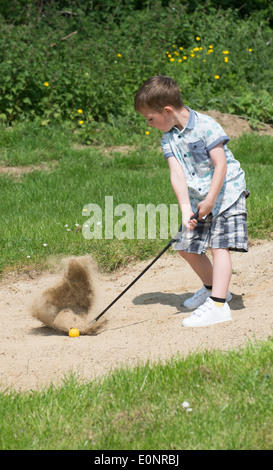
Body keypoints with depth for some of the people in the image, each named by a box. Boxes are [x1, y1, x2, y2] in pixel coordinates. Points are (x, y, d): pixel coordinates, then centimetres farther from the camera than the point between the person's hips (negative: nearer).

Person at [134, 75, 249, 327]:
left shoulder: (206, 125, -18)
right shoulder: (168, 139, 0)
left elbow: (220, 165, -19)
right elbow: (177, 174, -9)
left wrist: (210, 201, -20)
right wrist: (185, 209, -21)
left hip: (226, 192, -7)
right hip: (198, 199, 7)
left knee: (219, 245, -15)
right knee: (187, 247, 9)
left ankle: (218, 305, -19)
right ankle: (213, 287, 32)